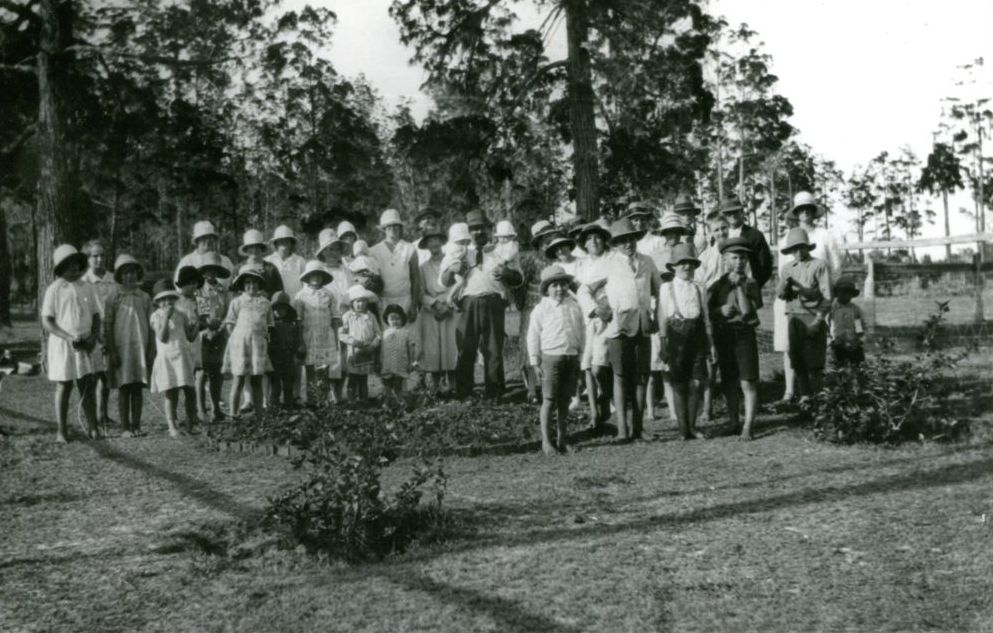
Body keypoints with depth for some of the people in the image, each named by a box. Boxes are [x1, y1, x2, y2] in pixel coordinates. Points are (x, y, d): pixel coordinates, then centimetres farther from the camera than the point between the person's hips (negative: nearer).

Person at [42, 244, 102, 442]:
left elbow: (96, 315, 11)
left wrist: (94, 337, -7)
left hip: (84, 346, 3)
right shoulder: (54, 289, -5)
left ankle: (92, 427, 6)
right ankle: (61, 431, 10)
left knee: (88, 386, 1)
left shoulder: (87, 288, 6)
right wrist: (69, 338, -16)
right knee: (63, 387, 3)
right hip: (61, 345, -3)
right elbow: (46, 322, -6)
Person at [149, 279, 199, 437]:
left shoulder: (181, 316, 12)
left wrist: (196, 324, -3)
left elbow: (191, 336, 13)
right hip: (167, 358, -3)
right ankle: (172, 426, 3)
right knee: (171, 394, -4)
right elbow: (163, 338, -12)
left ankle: (190, 424, 9)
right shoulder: (156, 317, 1)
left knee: (189, 391, -2)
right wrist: (166, 317, -16)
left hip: (183, 357, 3)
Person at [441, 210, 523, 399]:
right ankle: (462, 393, 0)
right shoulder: (464, 255, 21)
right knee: (466, 349, -4)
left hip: (494, 303, -1)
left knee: (493, 350, -2)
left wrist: (506, 273, -8)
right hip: (470, 303, 1)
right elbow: (444, 281, 17)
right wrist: (452, 269, -5)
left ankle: (493, 393, 3)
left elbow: (518, 279, 14)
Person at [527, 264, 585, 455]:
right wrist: (535, 362, -4)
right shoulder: (541, 309, -3)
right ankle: (546, 440, 6)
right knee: (549, 400, -2)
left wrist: (580, 355, 12)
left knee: (565, 400, 10)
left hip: (571, 358, 4)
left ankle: (561, 439, 20)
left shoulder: (574, 307, 9)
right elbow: (533, 336, -2)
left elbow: (581, 332, 16)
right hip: (551, 358, -4)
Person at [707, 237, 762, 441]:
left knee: (748, 383, -7)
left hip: (744, 334, -2)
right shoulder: (718, 284, 7)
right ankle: (734, 424, 21)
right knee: (728, 384, 9)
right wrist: (721, 311, -10)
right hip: (722, 335, 3)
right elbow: (709, 312, 9)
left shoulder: (750, 283, 1)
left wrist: (740, 286, -14)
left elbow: (747, 311, -12)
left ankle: (747, 427, -6)